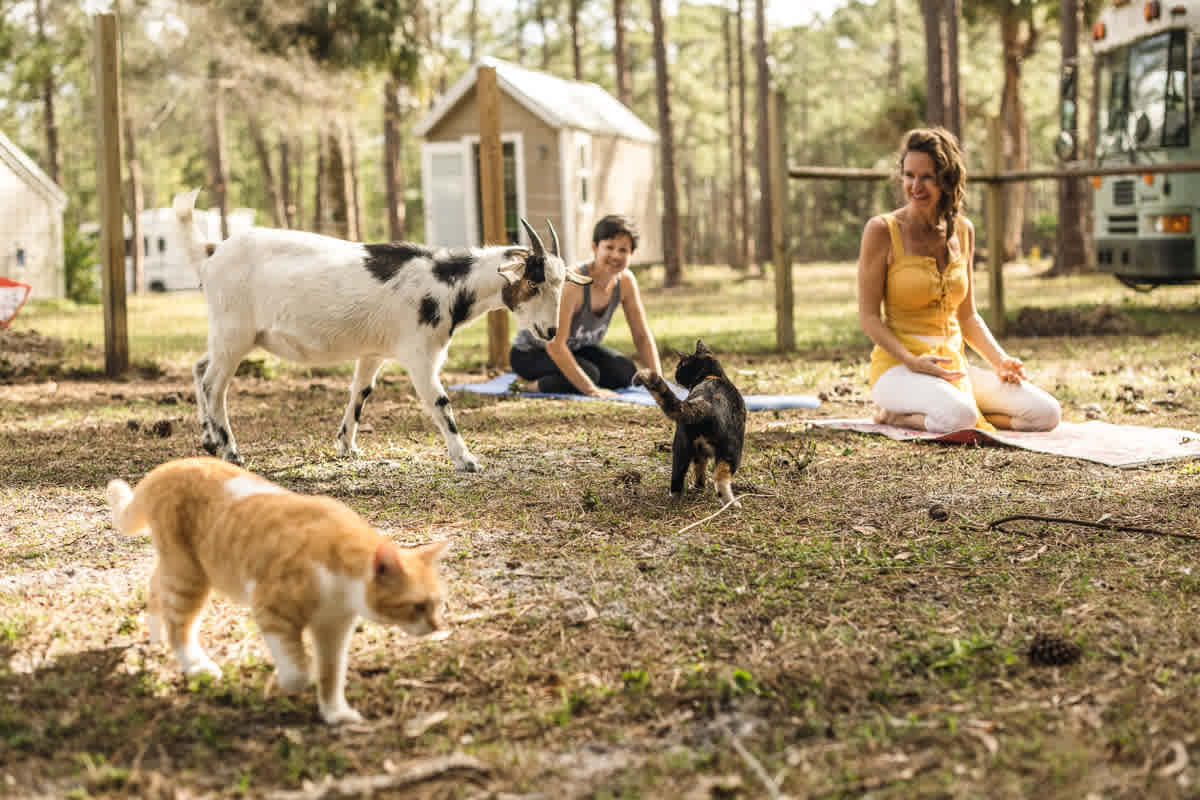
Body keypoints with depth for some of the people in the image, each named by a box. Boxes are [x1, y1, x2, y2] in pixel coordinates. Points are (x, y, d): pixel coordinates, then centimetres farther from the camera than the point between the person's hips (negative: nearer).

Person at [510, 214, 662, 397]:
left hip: (576, 348, 8)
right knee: (589, 373, -32)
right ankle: (534, 385, -5)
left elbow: (642, 336, -2)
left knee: (626, 373, -13)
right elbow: (555, 345, -34)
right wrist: (591, 390, -37)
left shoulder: (625, 281, -11)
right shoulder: (573, 281, -32)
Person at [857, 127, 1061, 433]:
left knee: (1047, 413, -9)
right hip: (898, 367, -6)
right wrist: (912, 361, -21)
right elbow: (868, 317, -8)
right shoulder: (882, 230, -6)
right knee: (959, 415, -37)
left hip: (954, 366, 7)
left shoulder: (962, 230, 10)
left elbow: (967, 316, 17)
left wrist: (999, 359, 1)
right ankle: (894, 414, -3)